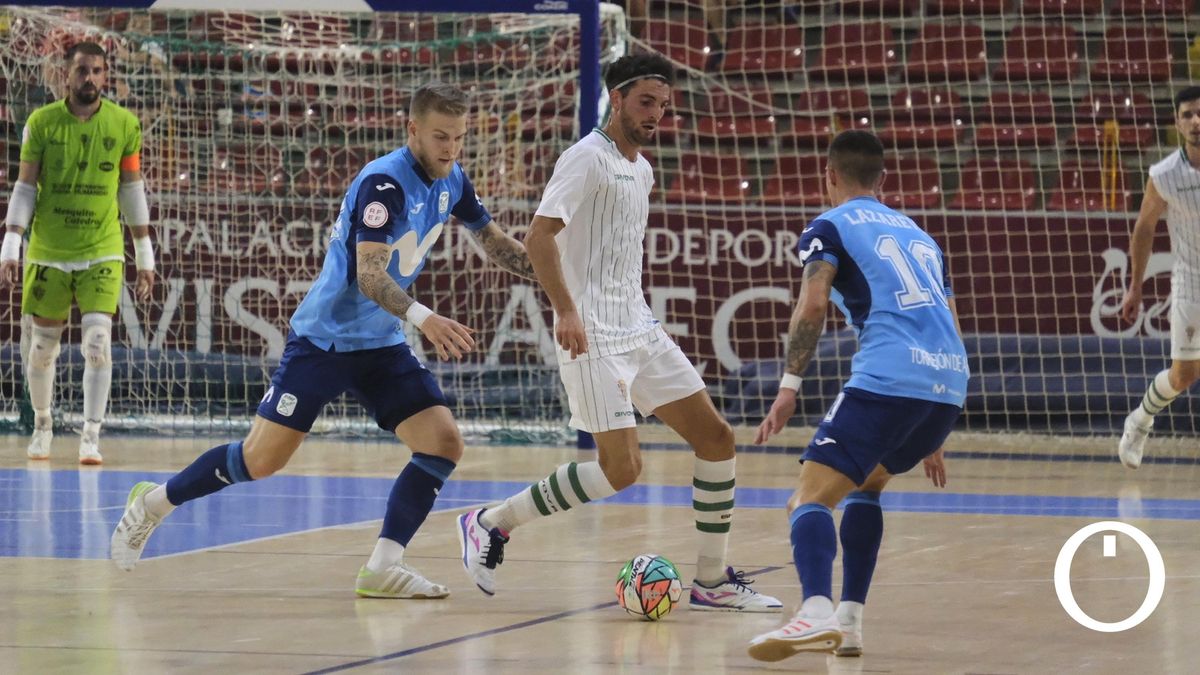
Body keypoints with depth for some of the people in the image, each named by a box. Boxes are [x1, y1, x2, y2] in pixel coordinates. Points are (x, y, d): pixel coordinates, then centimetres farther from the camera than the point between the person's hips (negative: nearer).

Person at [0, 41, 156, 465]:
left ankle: (91, 437, -10)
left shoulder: (125, 124, 0)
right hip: (48, 252, 1)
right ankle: (42, 425, 30)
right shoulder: (41, 123, -2)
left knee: (98, 341, -15)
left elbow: (132, 189, 8)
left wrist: (145, 255, 8)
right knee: (40, 346, 8)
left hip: (102, 253, -1)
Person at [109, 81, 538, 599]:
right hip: (324, 338, -7)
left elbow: (494, 242, 21)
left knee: (443, 443, -11)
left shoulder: (451, 182, 3)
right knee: (262, 459, -6)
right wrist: (422, 317, -46)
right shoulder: (383, 182, -22)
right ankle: (152, 503, 16)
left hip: (381, 344, 7)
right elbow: (369, 276, -31)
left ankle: (383, 566, -8)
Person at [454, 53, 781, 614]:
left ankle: (712, 582, 11)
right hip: (592, 337, -9)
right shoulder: (587, 158, -10)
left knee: (716, 440, 3)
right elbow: (539, 236, -21)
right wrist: (566, 310, -30)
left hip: (640, 330, 9)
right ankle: (490, 525, -2)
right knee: (621, 468, -16)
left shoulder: (641, 169, 17)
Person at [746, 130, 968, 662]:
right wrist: (933, 437, 35)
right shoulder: (918, 234, 31)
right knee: (866, 483, 29)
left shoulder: (830, 226, 12)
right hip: (950, 384, 7)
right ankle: (849, 622, 17)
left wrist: (789, 386, -10)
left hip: (887, 379, -7)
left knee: (810, 500, -10)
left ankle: (817, 613, -38)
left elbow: (814, 302, -8)